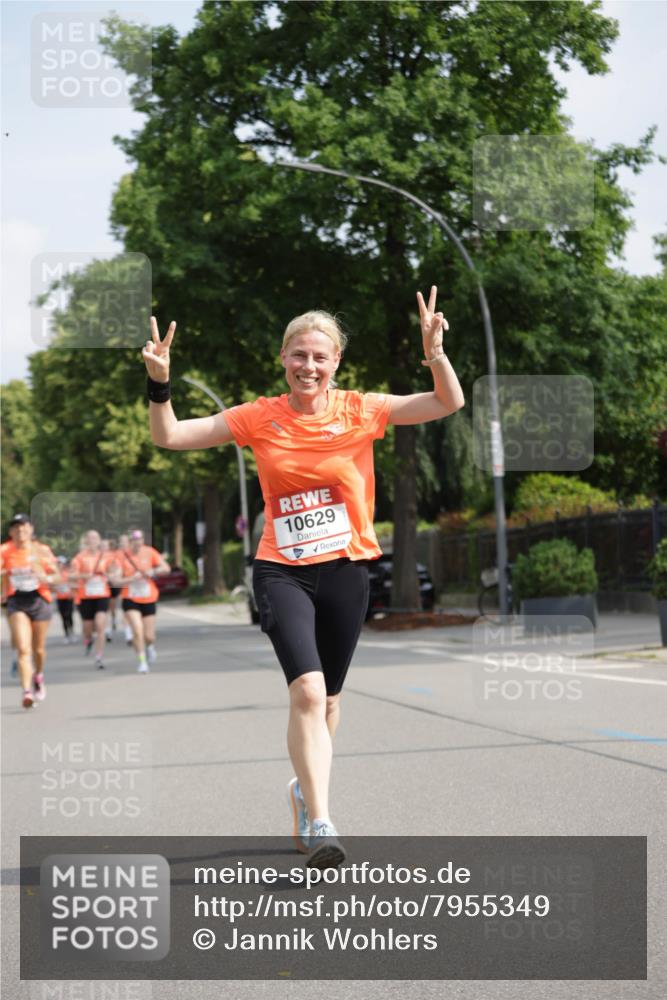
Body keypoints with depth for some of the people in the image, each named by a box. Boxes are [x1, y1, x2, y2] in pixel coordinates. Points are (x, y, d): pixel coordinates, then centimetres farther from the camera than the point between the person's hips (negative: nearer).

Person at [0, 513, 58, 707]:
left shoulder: (42, 550, -2)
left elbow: (55, 575, 4)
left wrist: (46, 578, -17)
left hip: (40, 600, 1)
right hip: (17, 602, -1)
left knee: (38, 649, 13)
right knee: (23, 649, -14)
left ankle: (38, 676, 43)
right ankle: (26, 691, -18)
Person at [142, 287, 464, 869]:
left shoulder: (361, 411, -1)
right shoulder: (259, 418, -1)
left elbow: (450, 404, -3)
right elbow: (169, 437, 1)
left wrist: (435, 355, -20)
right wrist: (160, 385, -15)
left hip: (346, 570, 2)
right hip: (282, 572, -2)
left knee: (327, 699, 15)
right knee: (307, 692, -20)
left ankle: (307, 786, 43)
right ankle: (320, 825, -20)